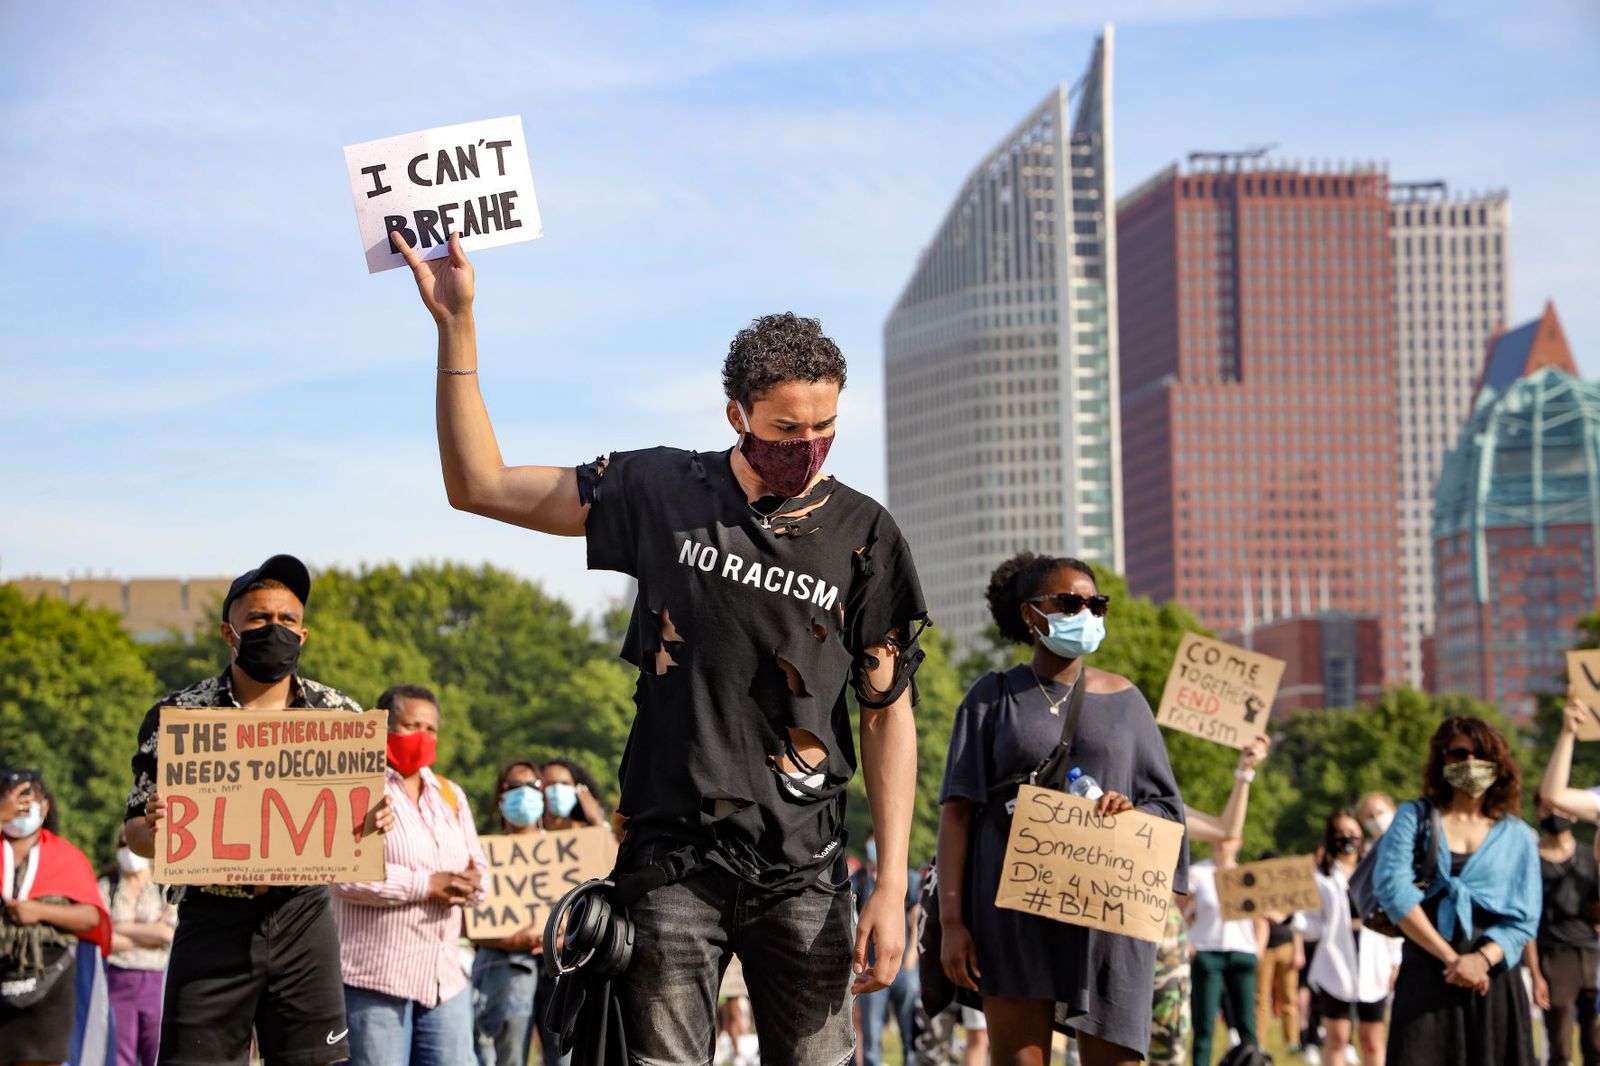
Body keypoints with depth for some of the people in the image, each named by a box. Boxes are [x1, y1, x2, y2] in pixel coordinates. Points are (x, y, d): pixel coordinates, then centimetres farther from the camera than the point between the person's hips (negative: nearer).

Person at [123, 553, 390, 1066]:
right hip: (213, 922, -1)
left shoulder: (339, 714, 5)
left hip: (303, 917, 1)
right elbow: (136, 833, 3)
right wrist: (153, 829, -21)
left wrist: (372, 824, -11)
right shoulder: (176, 716, 0)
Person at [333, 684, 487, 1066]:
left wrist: (472, 884, -8)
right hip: (373, 977, -7)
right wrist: (425, 884, -18)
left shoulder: (450, 796, 20)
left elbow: (479, 870, 17)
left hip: (444, 977, 7)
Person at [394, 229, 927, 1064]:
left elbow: (887, 711, 4)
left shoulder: (862, 535, 2)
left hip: (801, 870, 0)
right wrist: (456, 322, 1)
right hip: (672, 855, 0)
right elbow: (479, 486, 7)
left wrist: (892, 885, -3)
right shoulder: (665, 493, 4)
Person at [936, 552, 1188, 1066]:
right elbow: (957, 812, 3)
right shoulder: (993, 698, 8)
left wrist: (1132, 814, -11)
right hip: (1014, 910, -1)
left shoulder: (1123, 701, 13)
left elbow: (1167, 808, 14)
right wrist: (952, 919, -6)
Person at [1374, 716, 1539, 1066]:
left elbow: (1525, 918, 4)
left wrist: (1482, 958, -16)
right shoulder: (1414, 817, 8)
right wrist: (1450, 957, -14)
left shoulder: (1517, 836, 12)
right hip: (1425, 979, -1)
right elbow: (1392, 887, -7)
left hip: (1493, 977, 1)